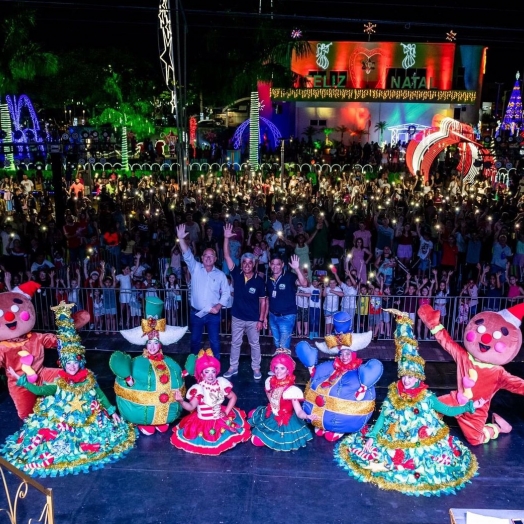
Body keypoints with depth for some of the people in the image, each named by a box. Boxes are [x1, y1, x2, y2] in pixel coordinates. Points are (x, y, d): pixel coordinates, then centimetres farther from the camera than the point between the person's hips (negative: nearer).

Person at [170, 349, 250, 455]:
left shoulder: (221, 384, -7)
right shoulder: (198, 389, -20)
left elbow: (233, 397, 4)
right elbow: (191, 407, -24)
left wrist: (226, 412, -3)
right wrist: (181, 401, -43)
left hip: (220, 420, 4)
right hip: (203, 423, -4)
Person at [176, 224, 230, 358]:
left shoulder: (220, 274, 2)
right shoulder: (195, 269, 0)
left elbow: (226, 292, 2)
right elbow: (187, 255, -13)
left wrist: (219, 306, -12)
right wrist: (181, 239, -27)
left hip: (213, 314, 0)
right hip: (196, 313, 0)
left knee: (214, 341, 8)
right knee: (195, 340, 13)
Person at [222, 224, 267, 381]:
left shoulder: (259, 281, -11)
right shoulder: (237, 275, -8)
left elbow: (263, 301, -5)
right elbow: (227, 256, -14)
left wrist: (261, 319, -7)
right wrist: (226, 238, -23)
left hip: (253, 319, -2)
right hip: (237, 317, 2)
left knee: (255, 344, 13)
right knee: (235, 343, 15)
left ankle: (256, 368, 28)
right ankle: (233, 367, 30)